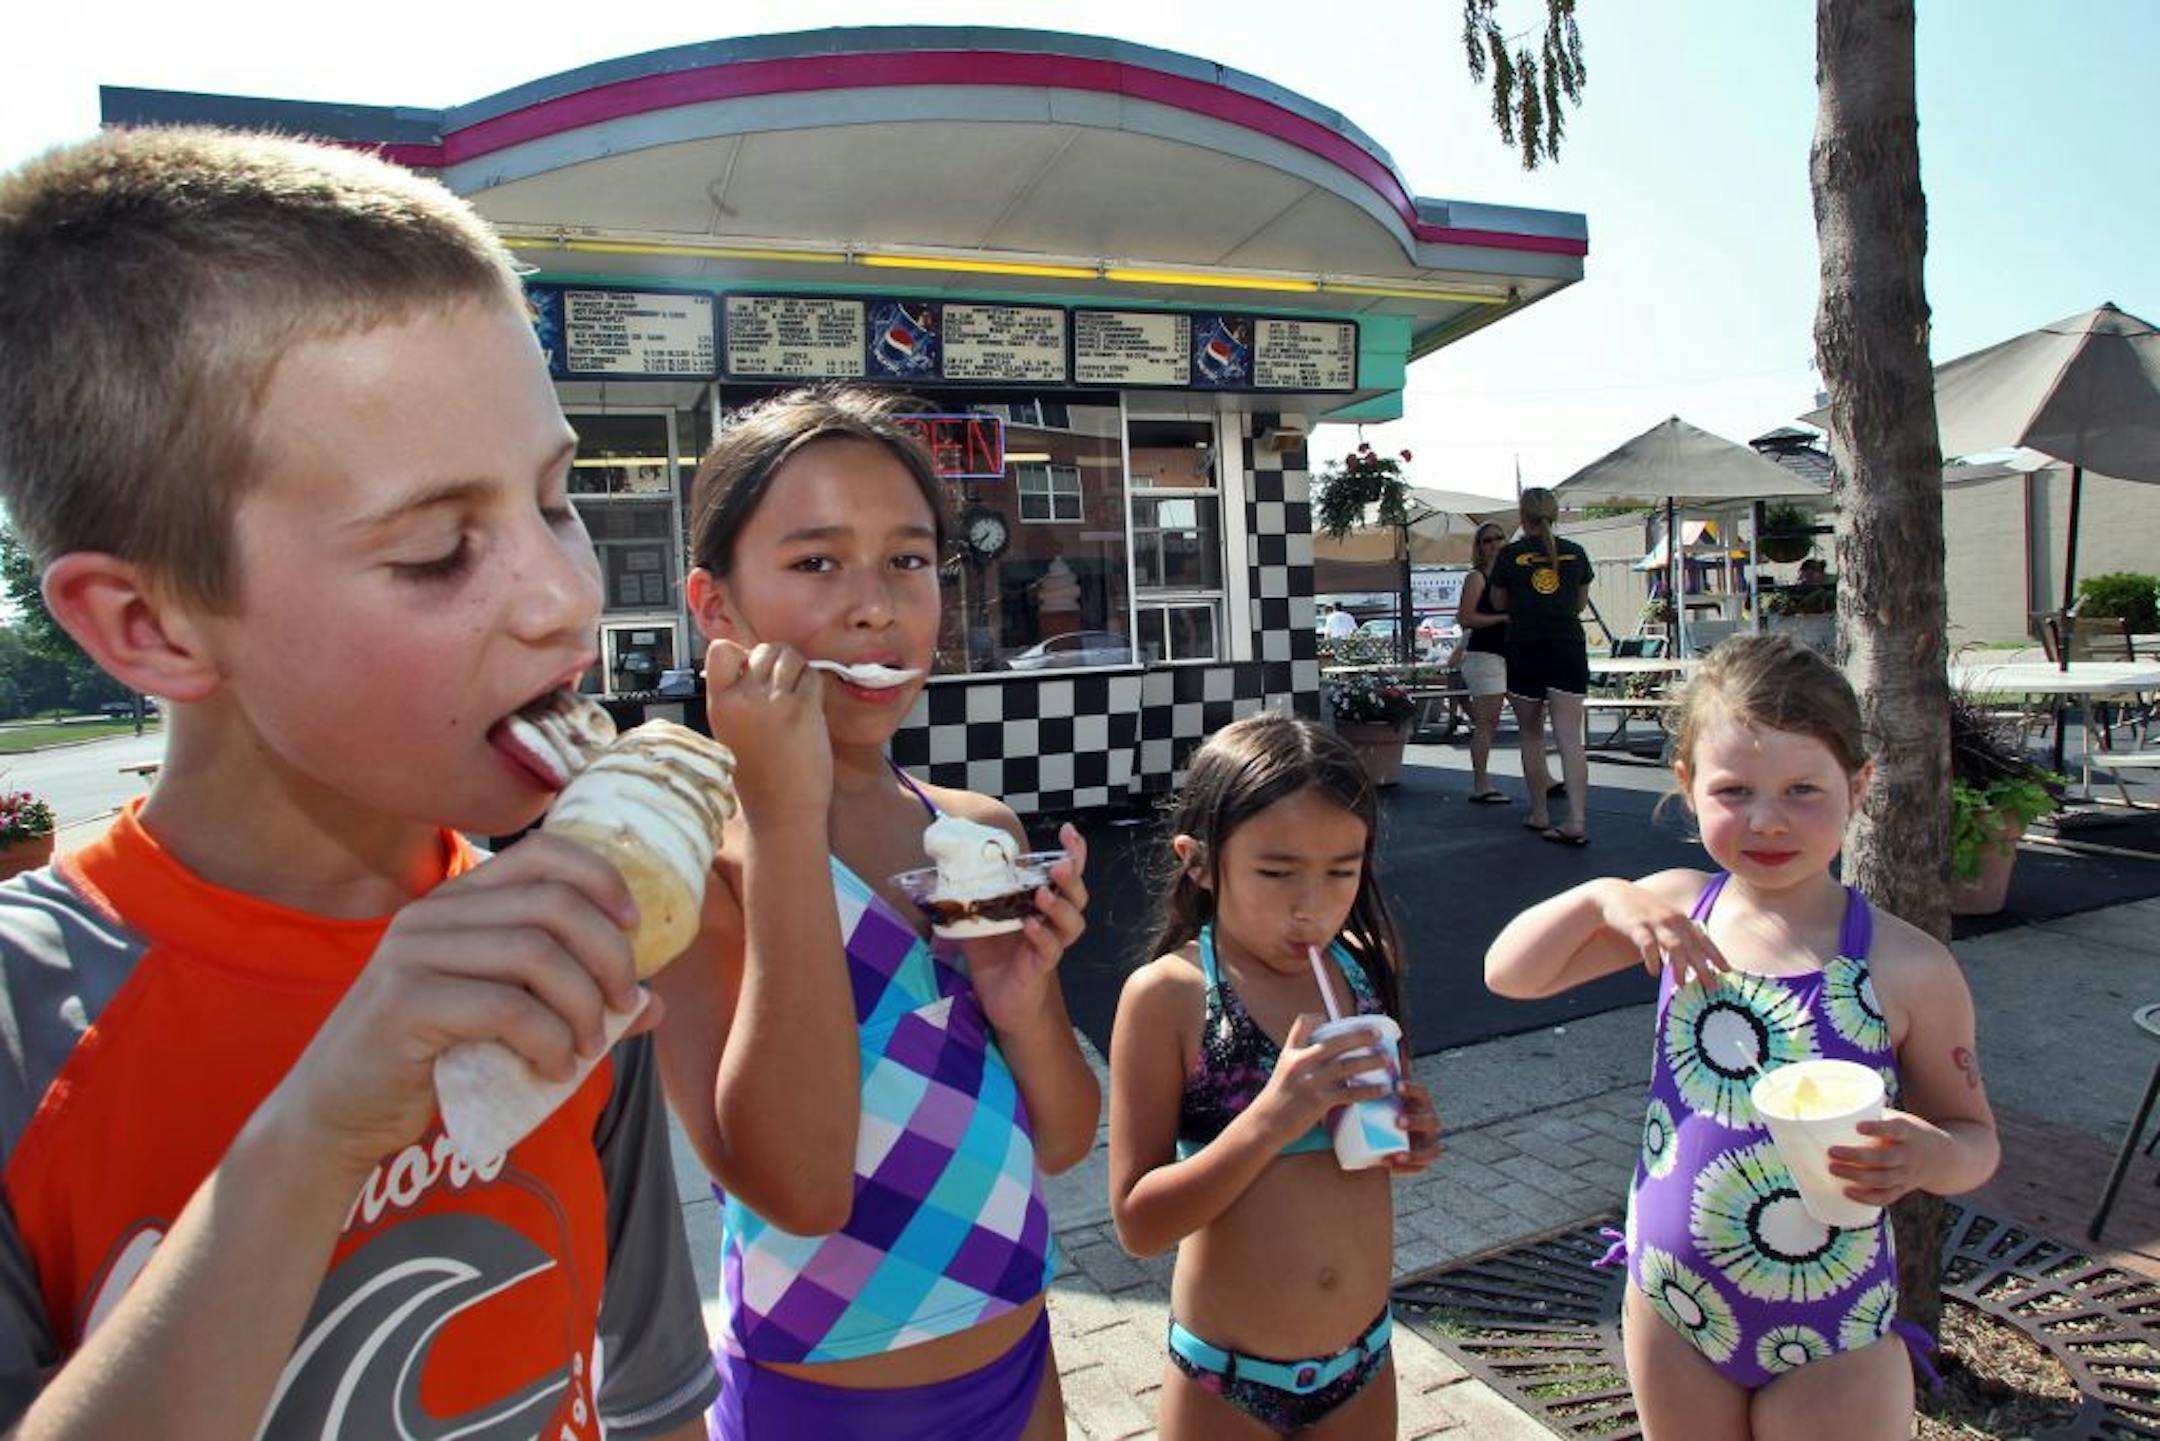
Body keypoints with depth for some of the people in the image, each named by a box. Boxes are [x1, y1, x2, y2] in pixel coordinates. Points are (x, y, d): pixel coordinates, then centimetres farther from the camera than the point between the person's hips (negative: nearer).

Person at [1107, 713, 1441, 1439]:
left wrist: (1412, 1139, -11)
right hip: (1228, 1382, -3)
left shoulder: (1366, 965, -7)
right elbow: (1139, 1221, -18)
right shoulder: (1166, 996, -19)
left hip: (1366, 1357, 4)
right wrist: (1271, 1118, -30)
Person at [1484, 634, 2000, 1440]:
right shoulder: (1678, 909, -8)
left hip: (1828, 1343, -3)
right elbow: (1510, 975, -5)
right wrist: (1603, 896, -20)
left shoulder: (1907, 969, -15)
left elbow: (1975, 1137, -3)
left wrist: (1928, 1157, -26)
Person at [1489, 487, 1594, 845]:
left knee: (1531, 736, 12)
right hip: (1569, 649, 2)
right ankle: (1578, 822, -10)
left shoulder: (1510, 555, -3)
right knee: (1570, 738, -3)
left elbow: (1499, 603, 7)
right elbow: (1581, 601, 16)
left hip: (1525, 652, -1)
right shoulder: (1575, 553, 5)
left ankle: (1539, 815, 18)